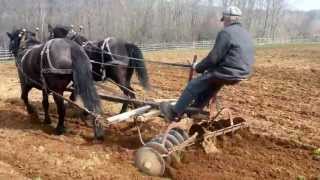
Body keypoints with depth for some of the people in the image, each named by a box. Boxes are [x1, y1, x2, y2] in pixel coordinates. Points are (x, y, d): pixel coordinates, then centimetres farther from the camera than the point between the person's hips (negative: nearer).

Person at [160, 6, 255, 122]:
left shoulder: (226, 33, -14)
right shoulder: (246, 34, 14)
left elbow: (213, 57, -16)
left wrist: (198, 67, -1)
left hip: (227, 73, -9)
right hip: (241, 73, 9)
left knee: (193, 85, 3)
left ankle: (174, 113, 12)